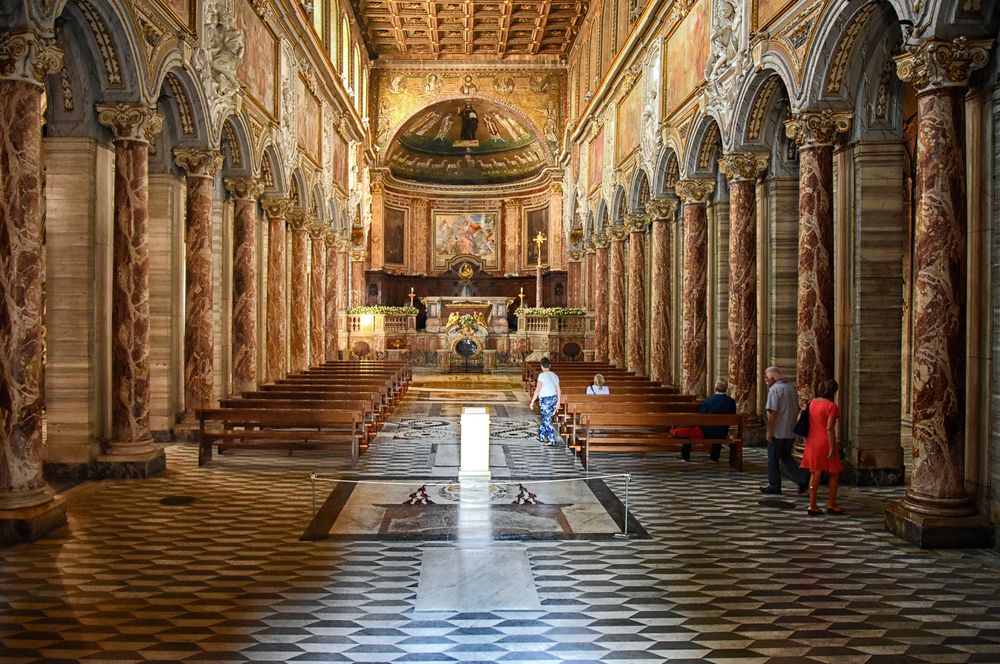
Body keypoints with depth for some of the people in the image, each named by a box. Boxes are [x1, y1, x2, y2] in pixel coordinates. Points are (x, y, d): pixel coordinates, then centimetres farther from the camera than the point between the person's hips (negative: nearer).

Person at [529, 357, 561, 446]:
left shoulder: (542, 375, -14)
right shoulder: (554, 375, 6)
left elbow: (537, 390, -17)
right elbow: (559, 390, 9)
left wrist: (532, 402, -11)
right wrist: (558, 402, 18)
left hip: (545, 400, -7)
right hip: (554, 399, 7)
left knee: (547, 420, 0)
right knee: (545, 418, 20)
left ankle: (552, 441, -1)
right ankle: (541, 436, 31)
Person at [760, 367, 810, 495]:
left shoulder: (774, 389, -14)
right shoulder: (791, 387, 12)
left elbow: (773, 412, -21)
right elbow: (797, 410, 18)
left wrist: (769, 431, -16)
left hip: (778, 432, -8)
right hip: (791, 431, 8)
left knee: (773, 459, 5)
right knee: (786, 457, 17)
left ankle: (774, 486, 12)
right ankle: (802, 478, 2)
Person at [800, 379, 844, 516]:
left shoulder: (811, 403, 8)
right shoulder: (831, 406, -13)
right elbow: (830, 429, -19)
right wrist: (832, 448, -17)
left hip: (812, 443, 6)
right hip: (825, 443, -6)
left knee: (815, 474, 11)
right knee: (835, 473, 11)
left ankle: (812, 506, 10)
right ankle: (831, 504, 15)